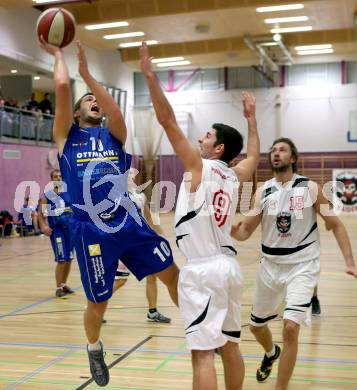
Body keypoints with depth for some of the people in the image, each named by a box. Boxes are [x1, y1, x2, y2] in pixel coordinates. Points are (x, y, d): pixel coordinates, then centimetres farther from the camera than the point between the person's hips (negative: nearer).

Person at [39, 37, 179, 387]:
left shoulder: (115, 134, 14)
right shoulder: (67, 135, 8)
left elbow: (116, 112, -8)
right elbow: (62, 87, -4)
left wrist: (86, 72, -3)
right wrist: (58, 55, 11)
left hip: (130, 223, 3)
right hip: (91, 232, -2)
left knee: (172, 274, 2)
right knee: (98, 303, 9)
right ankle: (94, 349, 38)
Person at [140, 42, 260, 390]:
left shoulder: (199, 165, -7)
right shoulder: (235, 176, 11)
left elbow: (168, 121, -12)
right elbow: (253, 155, 34)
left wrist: (149, 75, -11)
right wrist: (251, 118, 43)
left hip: (203, 269, -8)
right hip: (228, 264, 8)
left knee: (203, 352, -7)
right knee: (229, 346, 17)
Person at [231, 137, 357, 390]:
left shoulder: (310, 188, -6)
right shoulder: (263, 192, 0)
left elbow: (336, 225, -1)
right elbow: (244, 233, -2)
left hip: (302, 266, -4)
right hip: (271, 265, 4)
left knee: (291, 327, -19)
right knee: (257, 324, 17)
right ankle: (271, 354, 53)